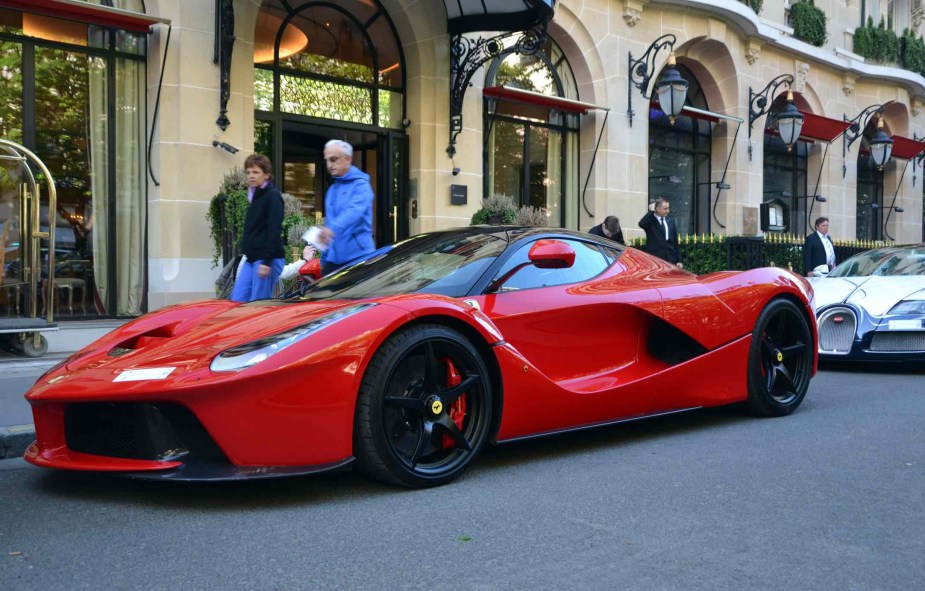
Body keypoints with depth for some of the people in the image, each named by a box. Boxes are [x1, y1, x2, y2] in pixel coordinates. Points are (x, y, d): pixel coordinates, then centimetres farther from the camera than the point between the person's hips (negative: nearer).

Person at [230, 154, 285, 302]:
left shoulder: (272, 196, -8)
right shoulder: (255, 196, 18)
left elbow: (274, 231, -16)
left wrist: (267, 262, -22)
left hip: (267, 260, -9)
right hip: (252, 259, 9)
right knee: (237, 300, 5)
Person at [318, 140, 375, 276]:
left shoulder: (360, 185, -6)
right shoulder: (332, 190, 18)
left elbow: (354, 211, -26)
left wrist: (333, 228, -44)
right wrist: (324, 258, 20)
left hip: (358, 256, -7)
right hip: (333, 258, 7)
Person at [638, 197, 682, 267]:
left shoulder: (670, 221, 15)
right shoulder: (650, 220, 0)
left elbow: (676, 242, 15)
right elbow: (641, 224, -26)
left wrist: (678, 261, 9)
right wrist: (651, 211, -15)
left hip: (670, 260, 5)